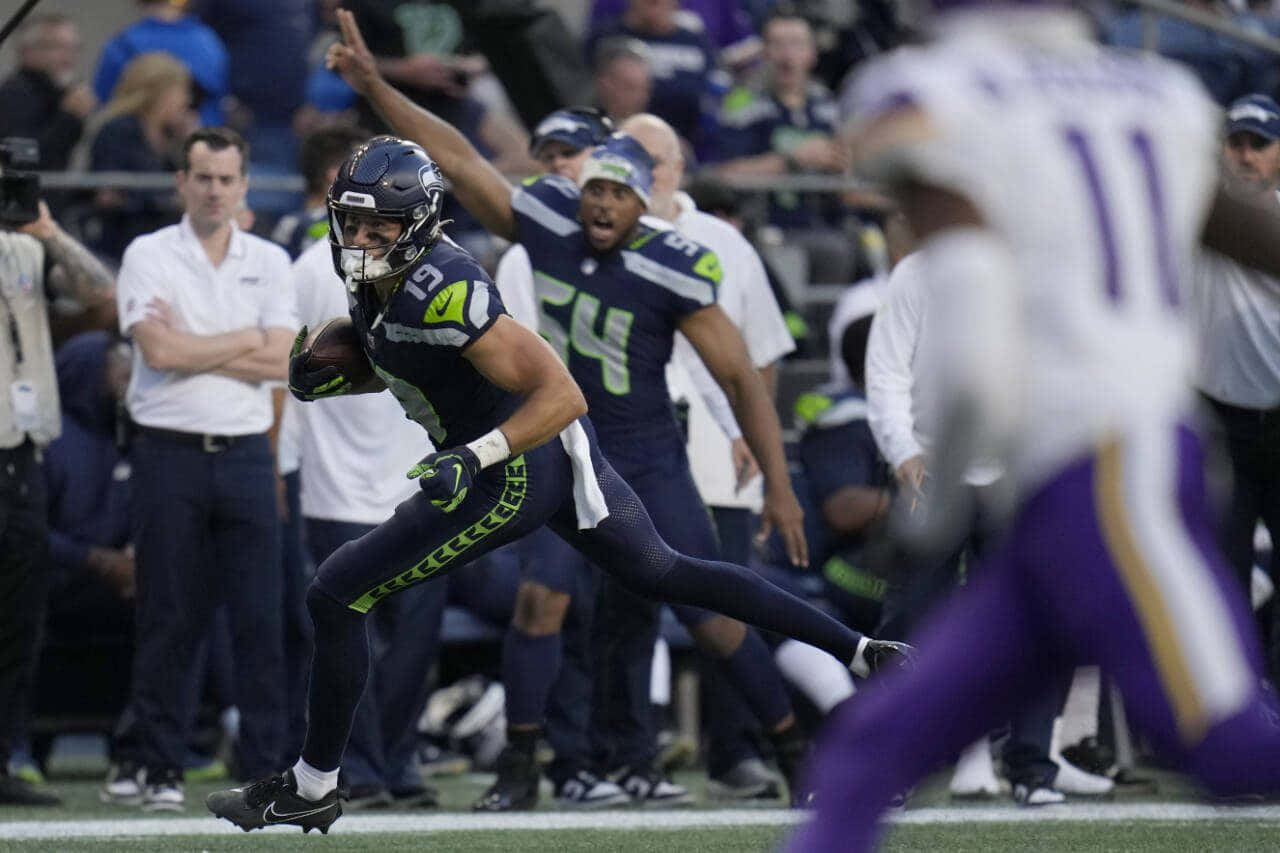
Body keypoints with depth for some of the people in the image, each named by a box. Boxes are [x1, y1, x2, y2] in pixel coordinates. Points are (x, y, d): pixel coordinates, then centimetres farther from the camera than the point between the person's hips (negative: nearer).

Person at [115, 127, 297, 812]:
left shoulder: (269, 262, 10)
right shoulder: (148, 255, 2)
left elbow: (280, 362, -2)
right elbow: (160, 352, -12)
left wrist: (190, 346, -6)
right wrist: (245, 340, -3)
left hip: (246, 454, 2)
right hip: (169, 453, -2)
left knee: (261, 620, -1)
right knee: (169, 621, 0)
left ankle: (265, 770, 4)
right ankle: (163, 772, 5)